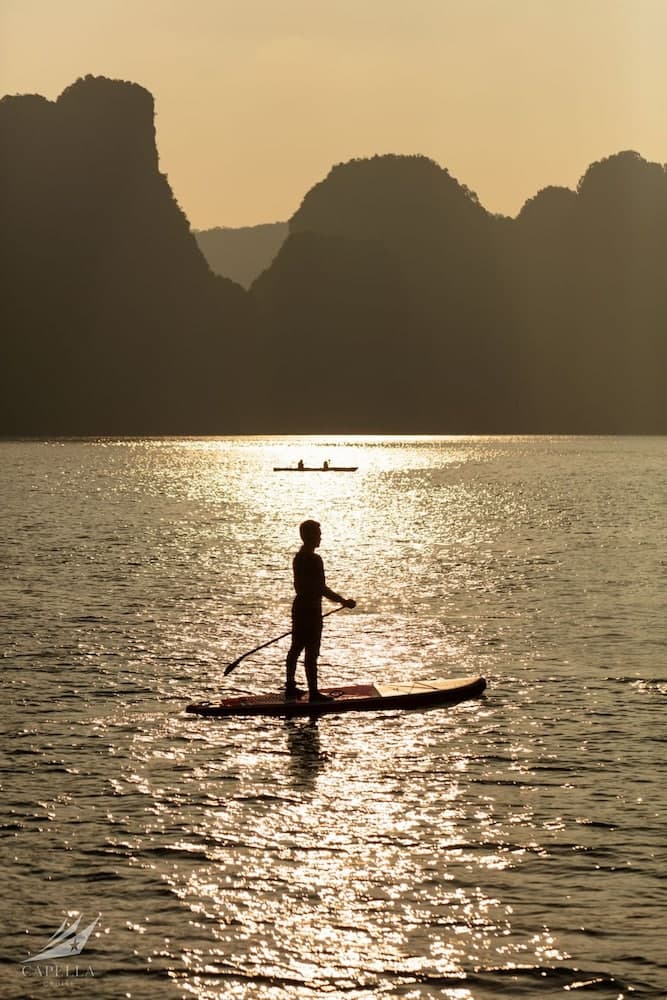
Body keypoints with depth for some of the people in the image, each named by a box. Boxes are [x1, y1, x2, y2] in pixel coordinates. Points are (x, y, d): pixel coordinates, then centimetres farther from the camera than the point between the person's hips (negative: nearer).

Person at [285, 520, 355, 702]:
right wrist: (344, 601, -17)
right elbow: (322, 589, -22)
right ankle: (313, 693, -1)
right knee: (311, 653, -4)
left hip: (299, 606, 10)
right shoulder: (314, 560, -20)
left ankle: (290, 687, 25)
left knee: (296, 648, 17)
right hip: (311, 609, -10)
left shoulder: (298, 557, 9)